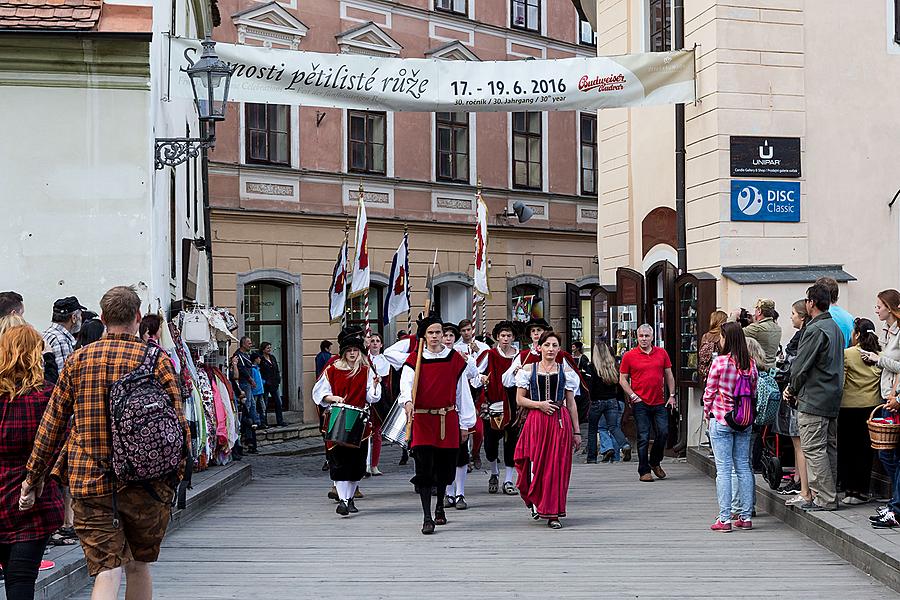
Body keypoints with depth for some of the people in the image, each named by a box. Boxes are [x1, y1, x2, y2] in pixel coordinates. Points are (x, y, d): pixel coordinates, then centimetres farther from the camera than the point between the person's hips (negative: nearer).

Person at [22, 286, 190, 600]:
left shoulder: (79, 359, 3)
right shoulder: (157, 360, -2)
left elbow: (53, 423, 6)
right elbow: (177, 425, -5)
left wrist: (34, 476, 14)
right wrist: (174, 478, 6)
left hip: (89, 482, 0)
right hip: (144, 485, 0)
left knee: (106, 571, -3)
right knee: (138, 565, 17)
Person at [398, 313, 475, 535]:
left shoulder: (455, 359, 5)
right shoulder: (415, 359, 0)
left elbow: (462, 392, 9)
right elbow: (406, 383, -17)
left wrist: (465, 424, 8)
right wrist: (407, 401, -39)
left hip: (448, 419, 2)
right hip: (422, 419, -2)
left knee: (445, 466, 11)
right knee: (424, 468, -9)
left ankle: (440, 506, 36)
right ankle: (427, 517, -6)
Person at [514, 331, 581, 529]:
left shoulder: (565, 371, 9)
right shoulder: (529, 369, 6)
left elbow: (571, 404, 10)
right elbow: (520, 399, 6)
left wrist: (576, 431, 8)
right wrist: (539, 404, -11)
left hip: (560, 422, 1)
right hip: (535, 421, -1)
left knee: (557, 466, -2)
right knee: (536, 464, -2)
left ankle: (553, 513, 4)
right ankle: (535, 501, 26)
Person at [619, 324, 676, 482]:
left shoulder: (662, 353, 8)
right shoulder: (629, 356, 0)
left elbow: (669, 375, 15)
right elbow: (623, 379, 4)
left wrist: (672, 395, 8)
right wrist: (632, 395, -6)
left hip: (659, 402, 3)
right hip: (640, 403, -3)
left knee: (664, 432, -1)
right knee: (643, 437, -2)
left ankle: (654, 462, 23)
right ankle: (644, 471, 7)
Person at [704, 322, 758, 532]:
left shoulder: (719, 362, -13)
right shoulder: (751, 364, 2)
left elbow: (709, 392, -6)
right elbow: (754, 392, 8)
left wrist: (707, 413, 9)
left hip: (721, 420, -5)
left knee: (723, 469, -2)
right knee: (744, 467, 10)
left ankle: (724, 519, -3)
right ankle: (746, 516, 12)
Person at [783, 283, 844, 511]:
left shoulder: (815, 330, -16)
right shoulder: (836, 328, 14)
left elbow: (801, 365, -15)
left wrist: (792, 390, 3)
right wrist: (795, 389, 17)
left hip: (813, 400, -10)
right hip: (833, 398, 10)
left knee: (814, 450, -6)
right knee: (830, 448, 13)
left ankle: (824, 499, -7)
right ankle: (831, 495, 18)